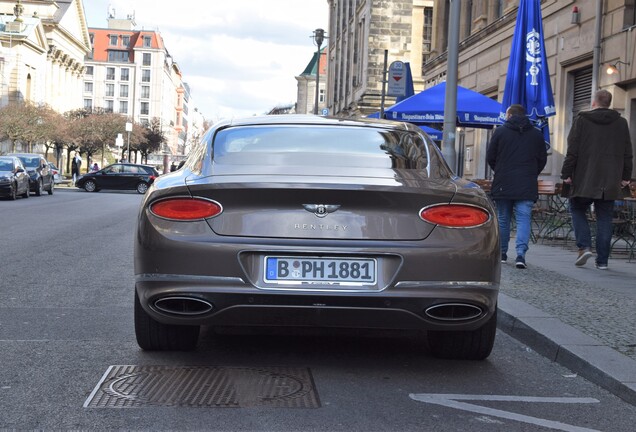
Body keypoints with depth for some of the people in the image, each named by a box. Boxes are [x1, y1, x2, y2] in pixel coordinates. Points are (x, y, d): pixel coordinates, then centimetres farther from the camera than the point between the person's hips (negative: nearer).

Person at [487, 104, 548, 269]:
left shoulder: (500, 132, 1)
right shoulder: (537, 134, 7)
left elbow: (490, 157, 5)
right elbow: (543, 159, 11)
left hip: (503, 184, 0)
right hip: (527, 187, 0)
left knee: (503, 219, 11)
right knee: (524, 219, -3)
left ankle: (502, 253, 19)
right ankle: (521, 253, -19)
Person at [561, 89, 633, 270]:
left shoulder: (582, 120, -2)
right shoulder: (621, 123, 8)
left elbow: (572, 150, -5)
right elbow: (628, 153, 10)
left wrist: (566, 173, 0)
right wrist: (626, 176, 16)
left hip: (584, 180, -2)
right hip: (610, 181, 3)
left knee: (578, 210, 13)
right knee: (604, 218, 6)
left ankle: (584, 247, -6)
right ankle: (602, 260, 4)